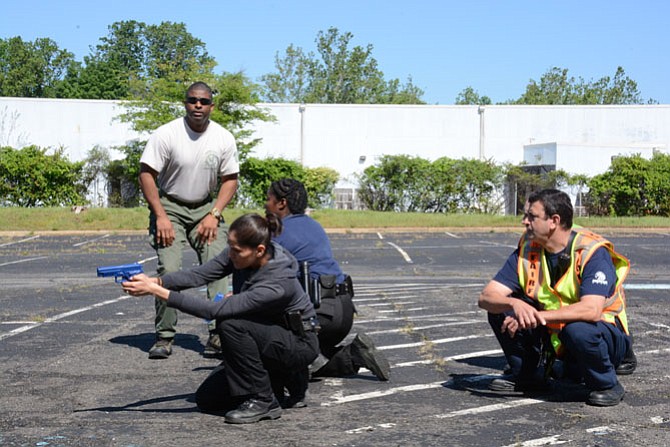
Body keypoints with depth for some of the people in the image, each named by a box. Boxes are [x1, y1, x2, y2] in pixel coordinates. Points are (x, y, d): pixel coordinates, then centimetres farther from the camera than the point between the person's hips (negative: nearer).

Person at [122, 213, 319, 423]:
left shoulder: (277, 283, -36)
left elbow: (213, 310, -37)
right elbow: (200, 274, -15)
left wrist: (159, 292, -39)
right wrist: (157, 281, -32)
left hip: (300, 345, -8)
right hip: (268, 336, 8)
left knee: (230, 324, -33)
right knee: (207, 399, 2)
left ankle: (263, 401, -18)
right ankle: (285, 378, 14)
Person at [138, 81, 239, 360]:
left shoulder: (224, 139, -4)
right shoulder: (166, 134, -14)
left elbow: (230, 179, 5)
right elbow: (146, 174, -11)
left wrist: (214, 215, -8)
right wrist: (161, 217, -16)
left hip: (205, 207, 3)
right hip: (170, 206, -3)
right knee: (169, 270, -15)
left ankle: (218, 334, -15)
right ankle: (164, 337, -6)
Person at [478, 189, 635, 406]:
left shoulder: (593, 252, -22)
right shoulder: (527, 249, -6)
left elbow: (591, 310, -36)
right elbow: (486, 298, -13)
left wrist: (534, 316, -38)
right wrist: (515, 304, -36)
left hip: (606, 335, -5)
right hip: (554, 334, 5)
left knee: (578, 330, -38)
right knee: (501, 310, -13)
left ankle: (607, 385, -9)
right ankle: (530, 375, 6)